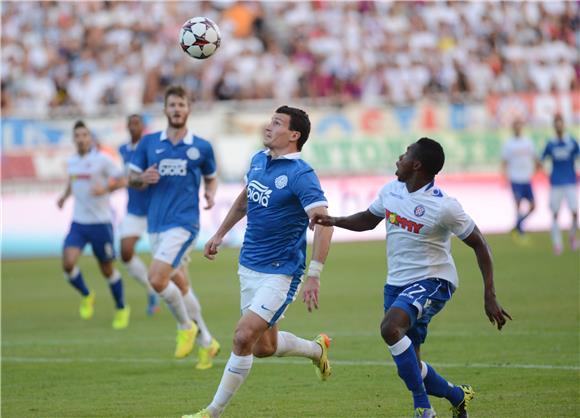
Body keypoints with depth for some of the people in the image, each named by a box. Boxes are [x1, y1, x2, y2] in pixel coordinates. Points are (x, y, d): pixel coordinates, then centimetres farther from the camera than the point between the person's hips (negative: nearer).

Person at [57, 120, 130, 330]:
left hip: (101, 222, -4)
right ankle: (86, 296, 13)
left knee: (107, 269, 5)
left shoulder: (102, 160, -9)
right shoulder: (72, 161, 8)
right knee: (68, 263, -15)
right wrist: (65, 196, 11)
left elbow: (122, 180, -6)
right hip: (78, 223, 4)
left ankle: (121, 309, 26)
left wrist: (105, 189, -23)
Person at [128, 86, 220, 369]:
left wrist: (211, 194, -5)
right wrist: (143, 178, -11)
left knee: (157, 278, -21)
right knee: (179, 284, 10)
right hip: (156, 225, 4)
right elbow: (132, 178, 11)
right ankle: (206, 342, 24)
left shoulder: (201, 147, 2)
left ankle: (186, 325, 2)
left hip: (183, 223, -4)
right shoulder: (148, 143, 7)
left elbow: (211, 178, 16)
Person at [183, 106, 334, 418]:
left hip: (280, 273, -8)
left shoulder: (301, 175, -19)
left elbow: (323, 224, -27)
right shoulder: (259, 160, 5)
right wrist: (220, 234, 27)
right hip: (249, 266, 8)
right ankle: (318, 349, 43)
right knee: (263, 346, 15)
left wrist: (314, 276, -34)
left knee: (243, 337, -15)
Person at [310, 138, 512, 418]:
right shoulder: (390, 191, 2)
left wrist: (490, 297, -13)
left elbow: (479, 245, -10)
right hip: (396, 284, 7)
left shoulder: (444, 207, -18)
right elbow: (368, 219, 21)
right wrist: (334, 221, 2)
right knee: (410, 366, 7)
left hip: (432, 282, -7)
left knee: (390, 327, -34)